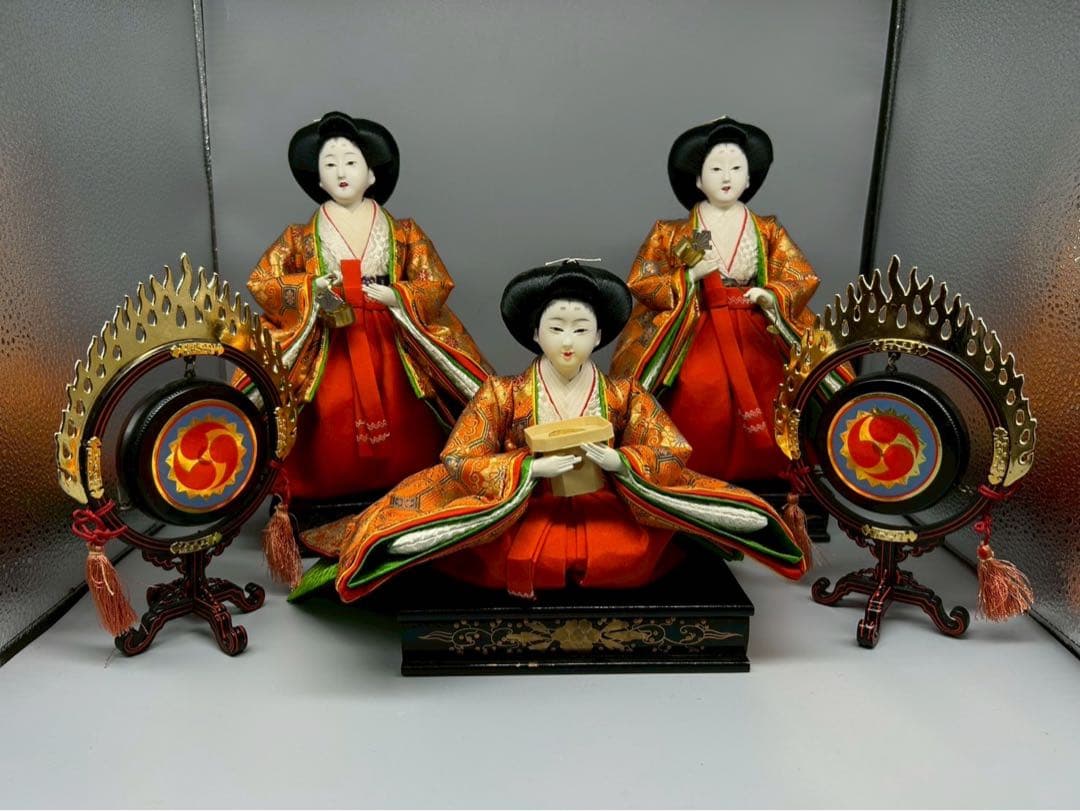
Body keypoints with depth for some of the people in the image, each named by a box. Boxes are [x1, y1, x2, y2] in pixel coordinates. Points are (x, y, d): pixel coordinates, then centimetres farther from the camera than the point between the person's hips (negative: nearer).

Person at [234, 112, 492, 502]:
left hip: (390, 346, 1)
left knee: (398, 438, 4)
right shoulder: (302, 237, 5)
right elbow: (261, 281, 1)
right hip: (327, 349, 0)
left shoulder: (402, 233, 5)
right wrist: (311, 291, -17)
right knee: (332, 432, -2)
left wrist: (396, 297, -19)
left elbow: (437, 283, 0)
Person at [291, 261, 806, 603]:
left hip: (612, 522, 2)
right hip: (518, 525, -1)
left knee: (749, 520, -10)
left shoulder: (625, 394, 4)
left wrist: (614, 459, -20)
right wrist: (534, 466, -20)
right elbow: (459, 463, -6)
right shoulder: (502, 395, 1)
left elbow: (674, 457, 0)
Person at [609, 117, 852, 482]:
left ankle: (763, 479, 1)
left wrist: (772, 295, -15)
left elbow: (802, 278, 6)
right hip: (698, 334, -2)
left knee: (764, 393, -17)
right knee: (699, 394, -22)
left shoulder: (768, 231, 10)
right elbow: (642, 282, 0)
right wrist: (690, 276, -14)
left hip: (756, 332, 2)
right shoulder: (674, 234, 4)